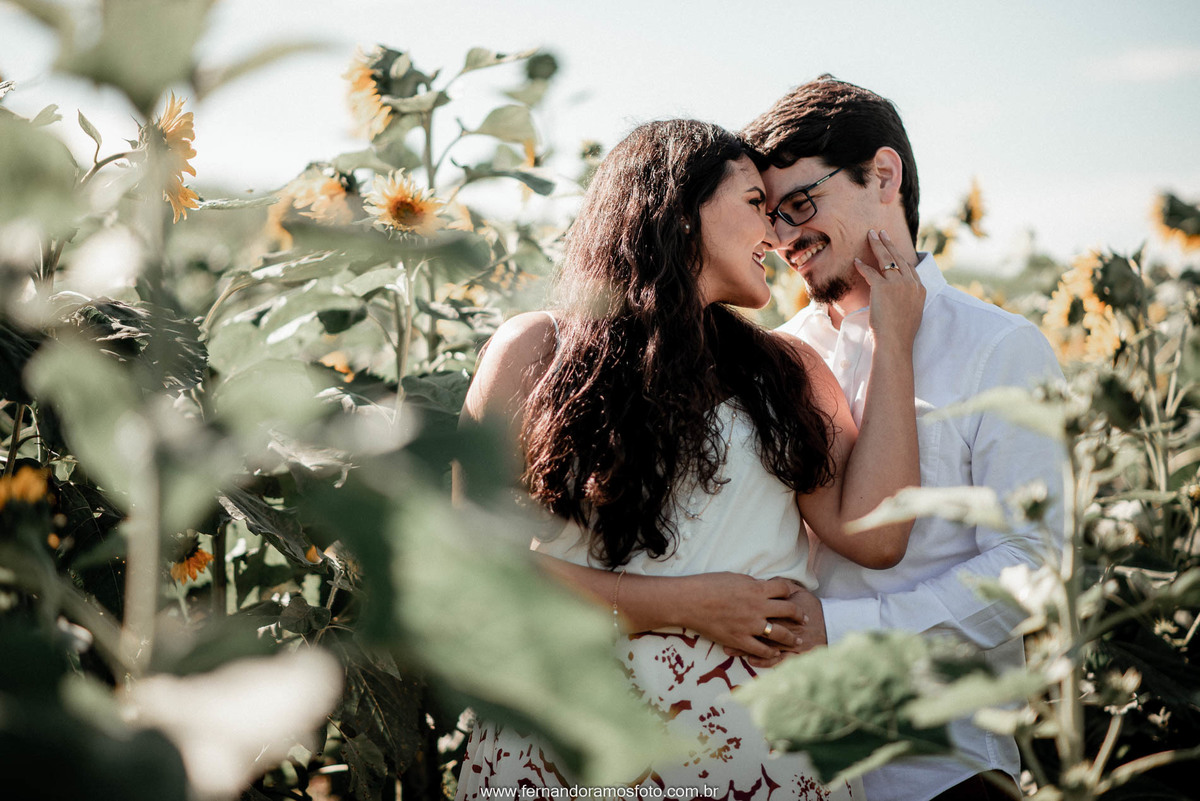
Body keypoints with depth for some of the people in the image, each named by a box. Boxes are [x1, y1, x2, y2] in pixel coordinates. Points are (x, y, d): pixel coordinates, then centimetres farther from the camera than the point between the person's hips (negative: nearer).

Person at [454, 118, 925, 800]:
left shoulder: (786, 368, 10)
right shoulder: (536, 351, 1)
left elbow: (872, 535, -3)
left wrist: (895, 343, 1)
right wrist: (683, 604, -11)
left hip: (760, 739, 3)